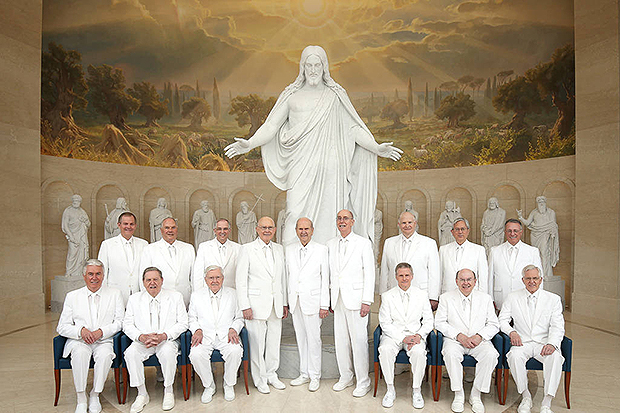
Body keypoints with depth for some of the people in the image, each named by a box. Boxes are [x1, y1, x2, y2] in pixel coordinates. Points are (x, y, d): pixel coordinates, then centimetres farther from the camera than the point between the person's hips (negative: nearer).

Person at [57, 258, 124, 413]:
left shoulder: (114, 294, 9)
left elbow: (120, 322, 1)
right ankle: (81, 399, -17)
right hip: (79, 342, 1)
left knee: (105, 355, -32)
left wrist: (101, 332, -15)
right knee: (80, 353, -32)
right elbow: (62, 327, 6)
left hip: (104, 341, -1)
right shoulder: (72, 296, 11)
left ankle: (95, 396, -11)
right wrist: (81, 331, -14)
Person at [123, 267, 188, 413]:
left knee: (167, 351, -33)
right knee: (130, 352, -27)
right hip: (143, 341, 2)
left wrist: (163, 336, -17)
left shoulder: (175, 297, 3)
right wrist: (142, 337, -16)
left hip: (167, 341, -2)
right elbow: (127, 325, 4)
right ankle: (142, 394, -11)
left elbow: (182, 323, -2)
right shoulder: (134, 299, 9)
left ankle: (168, 391, -10)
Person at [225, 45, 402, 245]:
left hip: (329, 167, 0)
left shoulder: (336, 95, 12)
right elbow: (271, 125, 8)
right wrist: (249, 144, -7)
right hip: (301, 167, 0)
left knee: (327, 214, -1)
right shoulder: (292, 95, 11)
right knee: (298, 215, -7)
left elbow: (353, 128, 10)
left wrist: (376, 148, -2)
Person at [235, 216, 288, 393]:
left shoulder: (279, 249, 11)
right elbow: (241, 279, -6)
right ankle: (260, 378, 20)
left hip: (276, 304, 5)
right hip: (256, 304, -4)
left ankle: (271, 374, 29)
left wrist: (284, 303, 12)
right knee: (257, 342, 2)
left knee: (274, 341, 11)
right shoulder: (247, 249, -4)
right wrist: (245, 306, -11)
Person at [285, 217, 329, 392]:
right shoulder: (289, 250, 9)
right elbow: (287, 275, 11)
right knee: (300, 338, 12)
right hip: (295, 301, 4)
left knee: (313, 339, 1)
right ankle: (304, 374, 25)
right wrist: (286, 301, 8)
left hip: (312, 300, -4)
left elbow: (325, 278, -3)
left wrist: (324, 305, -7)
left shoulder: (321, 250, -2)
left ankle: (315, 376, 15)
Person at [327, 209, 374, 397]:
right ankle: (346, 377, 27)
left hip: (355, 298, -5)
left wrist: (367, 301, -10)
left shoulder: (363, 243, -2)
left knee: (359, 340, -2)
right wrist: (328, 299, 11)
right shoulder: (330, 244, 12)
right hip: (337, 299, 5)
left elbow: (369, 273, -5)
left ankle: (363, 382, 12)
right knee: (340, 340, 11)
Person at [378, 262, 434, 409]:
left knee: (419, 352, -30)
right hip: (393, 334, 0)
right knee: (385, 350, -30)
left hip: (415, 335, 0)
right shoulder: (387, 296, 2)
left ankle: (417, 391, -9)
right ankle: (390, 390, -12)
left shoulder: (422, 295, 6)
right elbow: (385, 324, -3)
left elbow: (428, 320, 6)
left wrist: (419, 335, -12)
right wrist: (403, 338, -15)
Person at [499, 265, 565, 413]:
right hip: (523, 342, 0)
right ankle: (525, 396, -12)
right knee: (514, 355, -31)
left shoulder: (553, 299, 8)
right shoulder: (513, 297, 10)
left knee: (555, 357, -32)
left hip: (544, 343, 0)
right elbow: (502, 320, 7)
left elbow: (557, 326, -1)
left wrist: (552, 344, -20)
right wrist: (511, 331, -15)